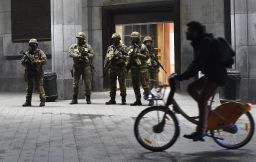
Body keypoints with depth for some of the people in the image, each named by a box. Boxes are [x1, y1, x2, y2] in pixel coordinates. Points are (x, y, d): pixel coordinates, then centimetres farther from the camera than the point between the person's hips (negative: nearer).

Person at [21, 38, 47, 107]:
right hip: (29, 73, 5)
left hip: (38, 72, -5)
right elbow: (22, 62, 10)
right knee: (29, 87, 10)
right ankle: (28, 102, 16)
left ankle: (42, 101, -5)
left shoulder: (40, 52, -2)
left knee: (40, 86, -8)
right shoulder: (27, 53, 11)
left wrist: (36, 62, -19)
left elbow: (45, 60, -11)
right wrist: (25, 61, -13)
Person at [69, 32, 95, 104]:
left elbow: (92, 54, 4)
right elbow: (70, 53, -6)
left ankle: (88, 99, 5)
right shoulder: (73, 46, 9)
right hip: (76, 66, 1)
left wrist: (87, 54, -15)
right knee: (75, 83, 3)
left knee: (87, 83, -3)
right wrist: (78, 56, -20)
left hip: (86, 66, -1)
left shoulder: (88, 46, 8)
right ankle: (74, 99, 9)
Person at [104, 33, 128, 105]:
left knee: (122, 83, -4)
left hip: (121, 67, -4)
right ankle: (112, 99, 13)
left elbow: (126, 57, -4)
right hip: (112, 68, 4)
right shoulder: (110, 48, 14)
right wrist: (105, 66, 4)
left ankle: (123, 99, 1)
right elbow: (107, 58, 14)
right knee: (112, 84, 7)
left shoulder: (123, 47, 1)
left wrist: (121, 56, -21)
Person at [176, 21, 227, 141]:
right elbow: (197, 63, 20)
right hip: (211, 74, 10)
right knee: (191, 88, 9)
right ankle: (208, 112, 12)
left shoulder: (204, 43, -16)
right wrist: (183, 75, 14)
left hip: (216, 75, -10)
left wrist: (183, 77, -28)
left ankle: (200, 132, -15)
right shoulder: (200, 43, 15)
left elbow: (198, 64, -26)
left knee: (202, 100, -15)